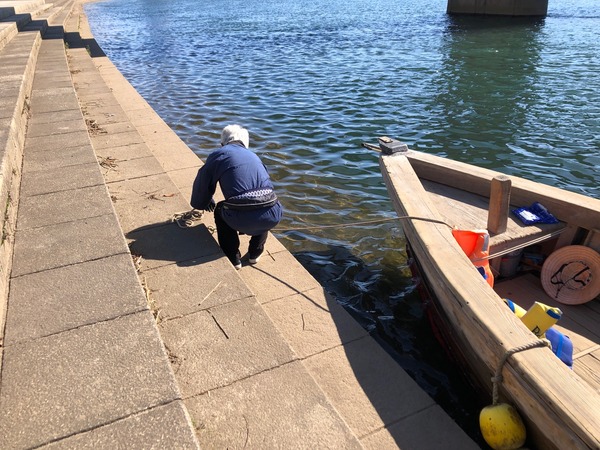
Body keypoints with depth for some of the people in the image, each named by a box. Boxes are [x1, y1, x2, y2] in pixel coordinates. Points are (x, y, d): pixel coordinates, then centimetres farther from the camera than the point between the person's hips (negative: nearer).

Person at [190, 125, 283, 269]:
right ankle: (255, 253, 38)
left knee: (220, 210, 31)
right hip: (272, 217, 3)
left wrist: (203, 202, 44)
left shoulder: (219, 154, 13)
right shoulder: (253, 156, 27)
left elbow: (202, 183, 21)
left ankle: (233, 259, 28)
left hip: (241, 220, -3)